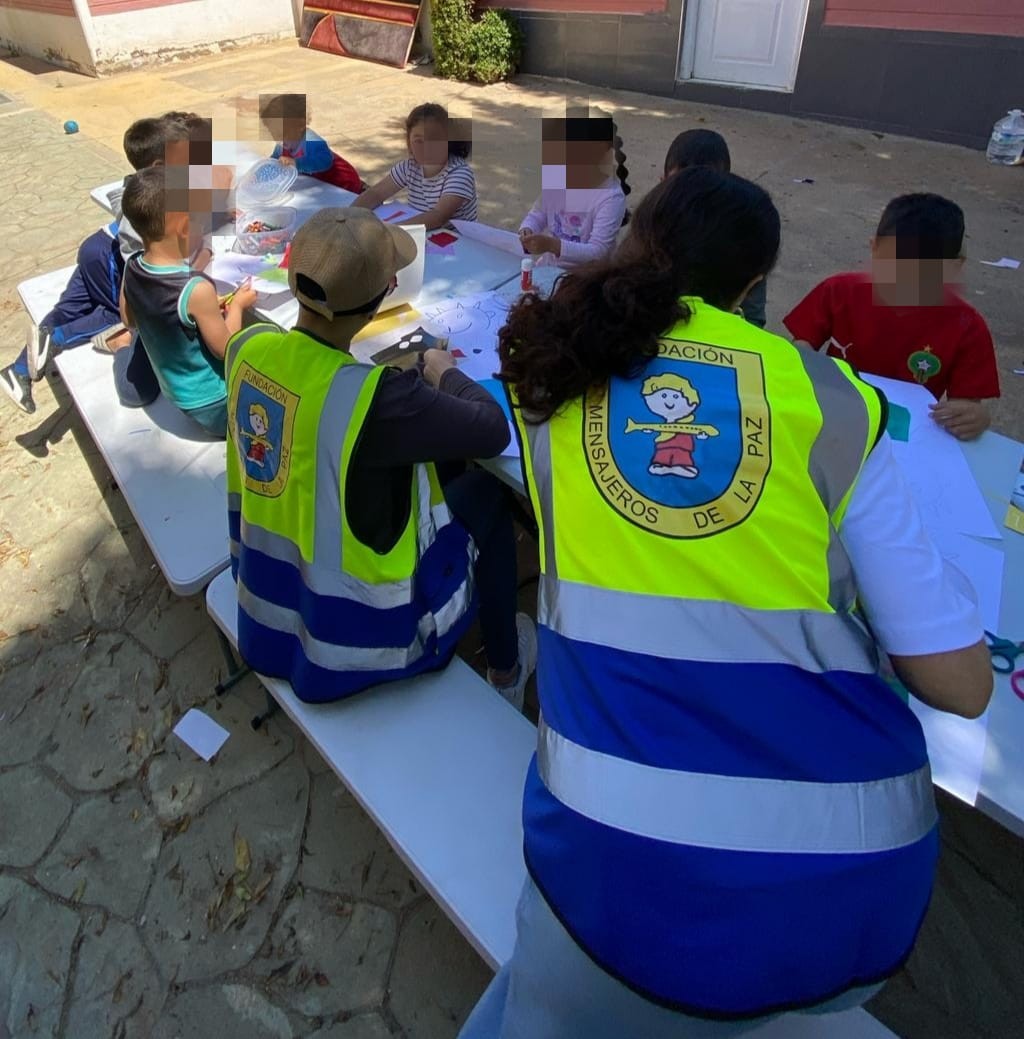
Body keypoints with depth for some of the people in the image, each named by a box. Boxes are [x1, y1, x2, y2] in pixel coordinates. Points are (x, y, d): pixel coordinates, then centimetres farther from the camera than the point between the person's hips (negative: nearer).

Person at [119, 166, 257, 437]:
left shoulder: (132, 269, -8)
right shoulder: (197, 290, -31)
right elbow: (225, 349, -20)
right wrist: (237, 306, -3)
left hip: (174, 392, 8)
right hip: (215, 407, -7)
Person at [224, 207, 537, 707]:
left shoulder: (247, 346, -13)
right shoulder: (378, 397, -34)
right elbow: (493, 432, -18)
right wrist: (444, 372, -1)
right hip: (356, 632, -6)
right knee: (484, 491, 12)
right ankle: (505, 670, 32)